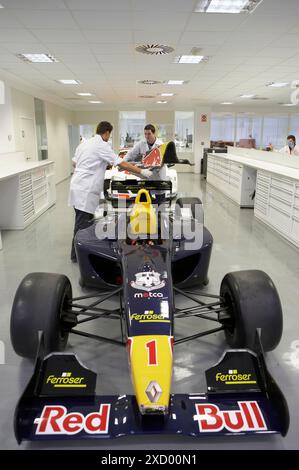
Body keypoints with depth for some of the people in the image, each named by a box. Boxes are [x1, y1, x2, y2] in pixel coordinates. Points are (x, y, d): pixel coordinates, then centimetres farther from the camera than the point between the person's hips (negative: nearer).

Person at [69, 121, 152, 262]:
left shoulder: (84, 143, 15)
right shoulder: (101, 145, -10)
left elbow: (74, 163, 23)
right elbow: (121, 163, -13)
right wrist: (142, 172, -6)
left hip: (77, 186, 9)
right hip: (85, 191, -9)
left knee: (82, 222, 16)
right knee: (82, 224, -2)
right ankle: (77, 255, 8)